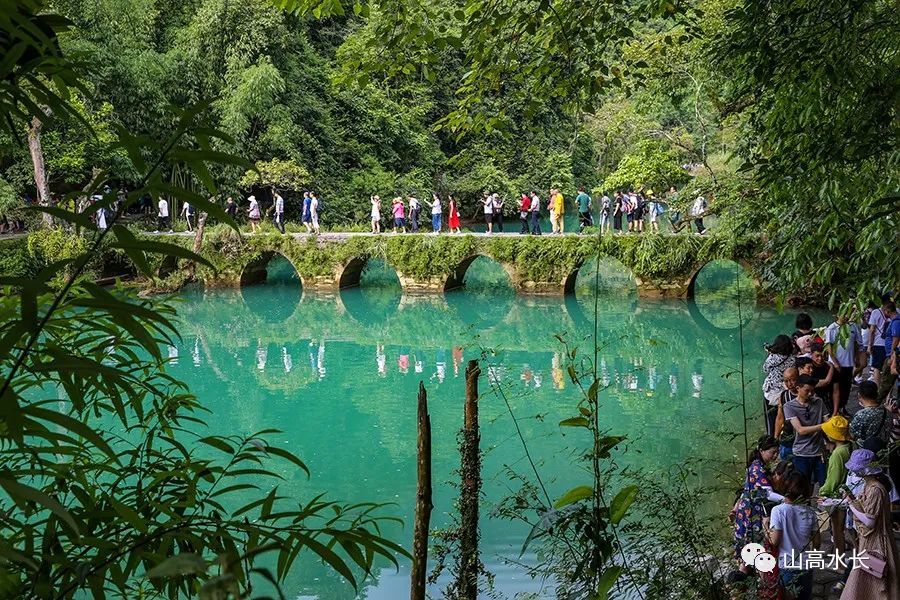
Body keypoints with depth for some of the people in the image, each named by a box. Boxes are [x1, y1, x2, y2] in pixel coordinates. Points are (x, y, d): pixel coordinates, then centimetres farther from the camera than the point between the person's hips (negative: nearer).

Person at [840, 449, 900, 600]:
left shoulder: (875, 490, -24)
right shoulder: (869, 484, 4)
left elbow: (869, 521, -24)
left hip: (874, 544, -9)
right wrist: (852, 497, 0)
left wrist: (851, 503, -17)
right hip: (867, 539, 9)